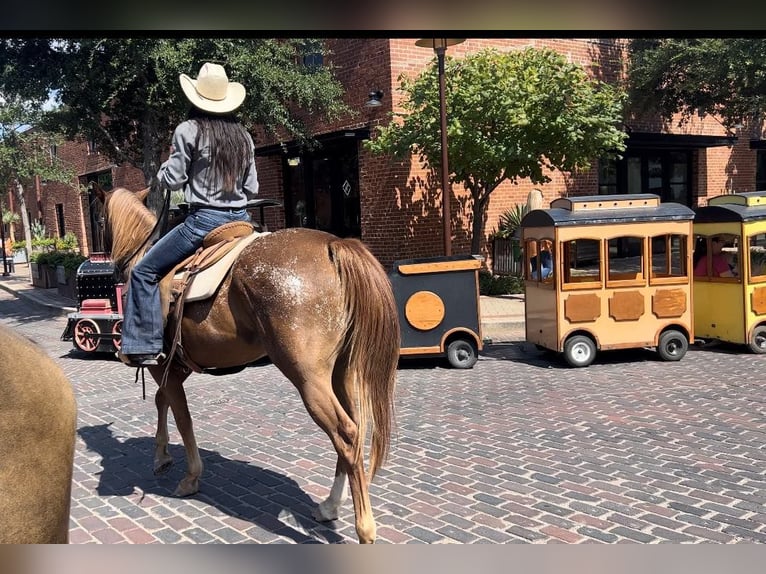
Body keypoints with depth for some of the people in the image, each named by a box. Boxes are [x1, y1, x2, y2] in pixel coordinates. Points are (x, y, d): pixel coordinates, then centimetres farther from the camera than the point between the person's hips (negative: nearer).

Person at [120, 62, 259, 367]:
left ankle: (145, 346, -1)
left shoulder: (188, 130, -6)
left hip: (204, 220, -5)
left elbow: (171, 180, -6)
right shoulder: (244, 136, 9)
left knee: (144, 272, 5)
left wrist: (167, 164, 15)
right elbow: (252, 189, 10)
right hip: (240, 219, 6)